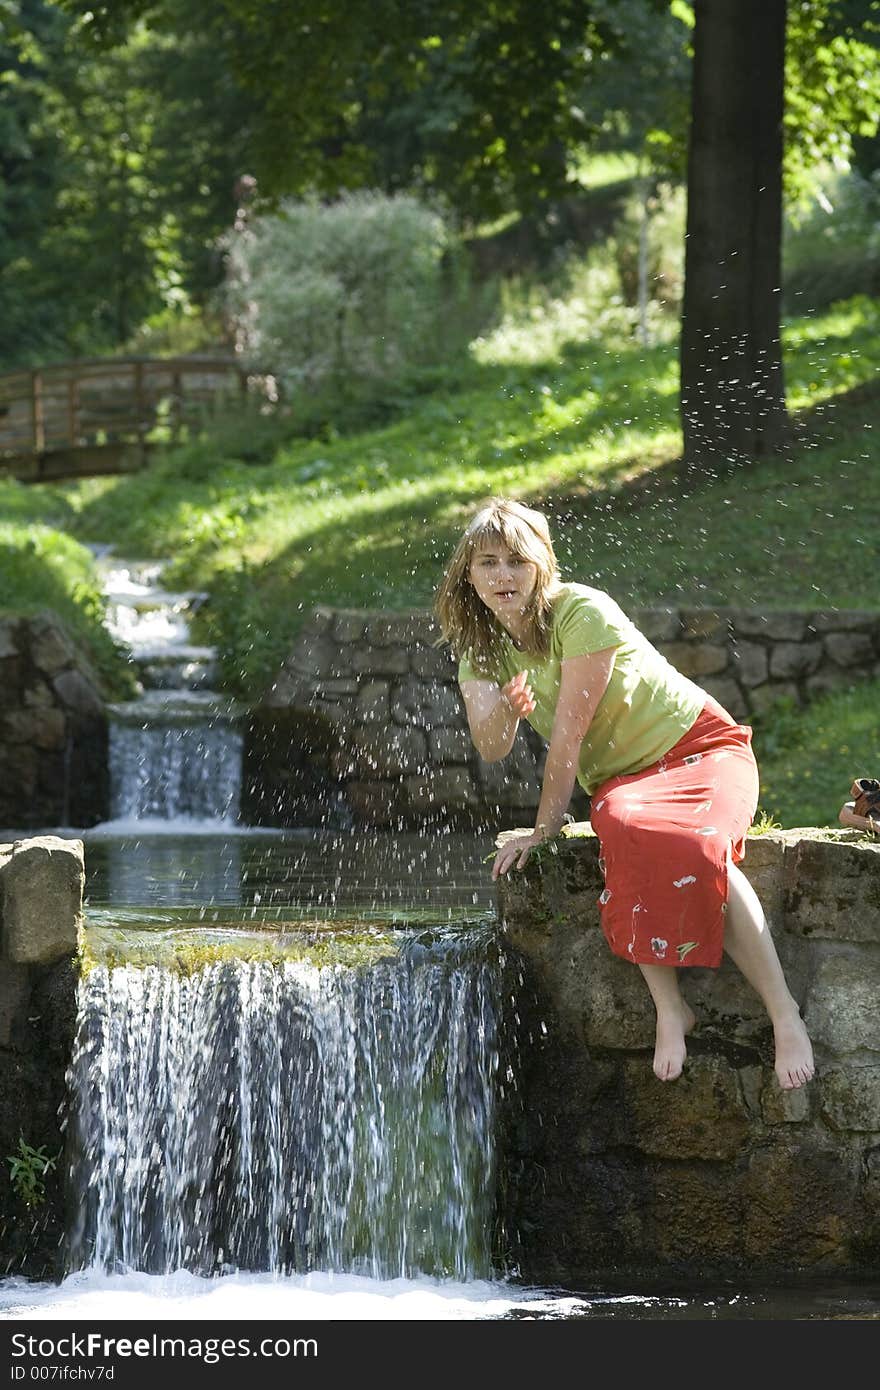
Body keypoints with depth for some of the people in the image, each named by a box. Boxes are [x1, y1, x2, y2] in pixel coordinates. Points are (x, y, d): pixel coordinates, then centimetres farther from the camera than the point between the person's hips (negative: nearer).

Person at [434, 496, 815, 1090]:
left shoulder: (582, 612, -19)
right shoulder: (481, 651, 2)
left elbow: (568, 734, -19)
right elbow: (492, 751, -8)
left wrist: (545, 828, -16)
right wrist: (499, 711, -30)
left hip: (700, 746, -4)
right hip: (620, 778, 4)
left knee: (691, 842, -38)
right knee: (625, 828, -35)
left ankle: (785, 1015, -34)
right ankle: (669, 1006, -32)